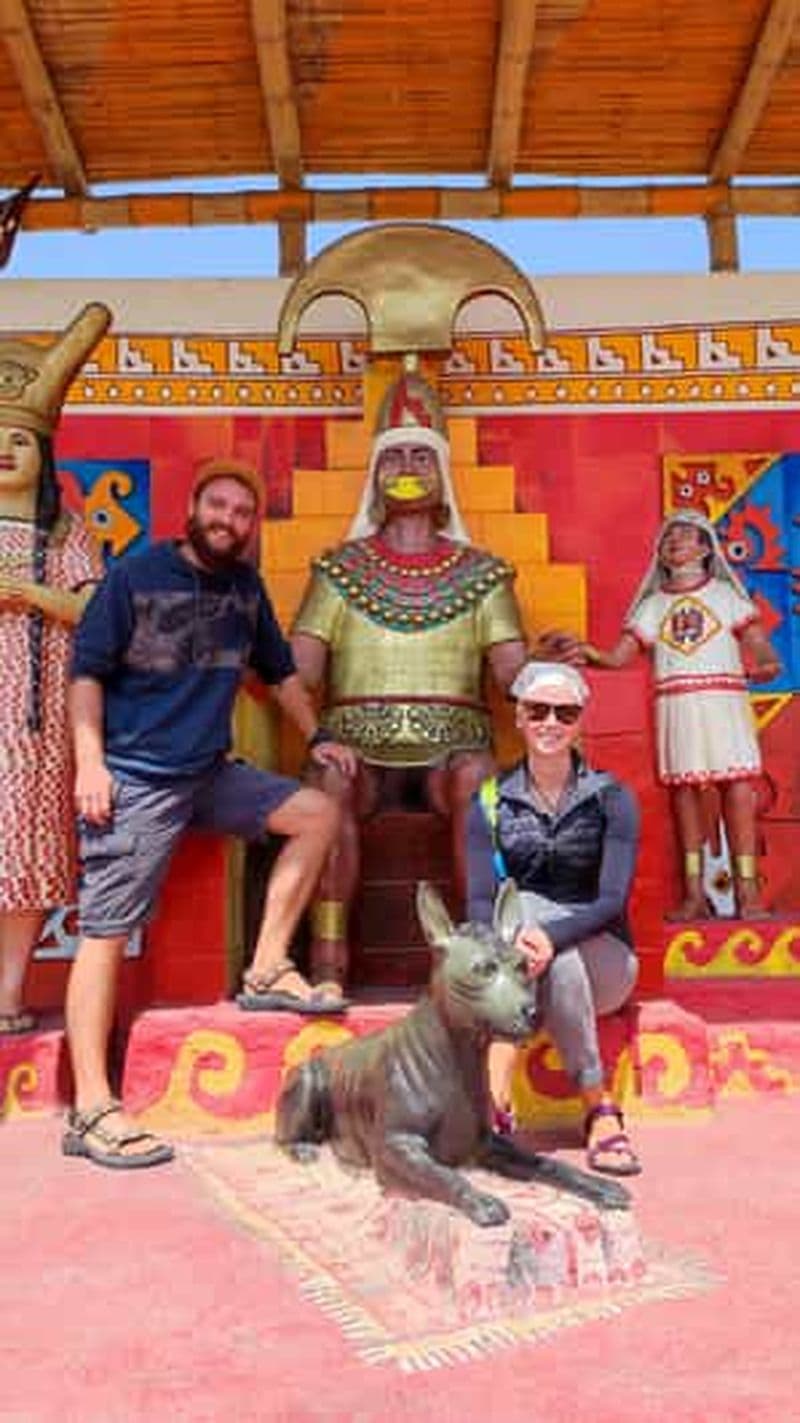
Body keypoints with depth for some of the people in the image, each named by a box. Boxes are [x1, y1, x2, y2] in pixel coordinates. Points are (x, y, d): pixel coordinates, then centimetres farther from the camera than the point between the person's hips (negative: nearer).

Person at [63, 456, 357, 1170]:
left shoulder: (247, 587, 12)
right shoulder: (135, 574, -3)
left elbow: (280, 669, 24)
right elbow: (87, 671, -6)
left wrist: (316, 736, 19)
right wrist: (90, 760, -15)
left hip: (211, 774, 6)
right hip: (134, 780, -6)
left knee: (319, 813, -2)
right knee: (105, 934, -5)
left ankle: (267, 969, 5)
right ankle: (91, 1110, 1)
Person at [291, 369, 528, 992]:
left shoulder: (482, 573, 16)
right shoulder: (340, 568, 15)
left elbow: (513, 671, 5)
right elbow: (300, 671, 5)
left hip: (451, 742, 0)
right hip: (359, 741, 0)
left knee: (479, 778, -34)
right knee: (331, 782, -33)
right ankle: (328, 963, -29)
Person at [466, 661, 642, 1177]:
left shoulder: (611, 798, -2)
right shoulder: (492, 801, 1)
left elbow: (613, 900, -14)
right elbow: (480, 902, -9)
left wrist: (550, 935, -34)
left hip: (602, 960, 0)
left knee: (558, 956, -34)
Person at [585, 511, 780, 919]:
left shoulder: (725, 593, 12)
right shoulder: (653, 604, 15)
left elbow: (756, 639, 3)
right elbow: (618, 657, 7)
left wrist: (766, 663, -19)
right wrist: (590, 655, -12)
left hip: (723, 701, -1)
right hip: (676, 705, 2)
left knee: (737, 783, -8)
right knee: (683, 789, -1)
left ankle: (747, 889, -4)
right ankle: (694, 893, 5)